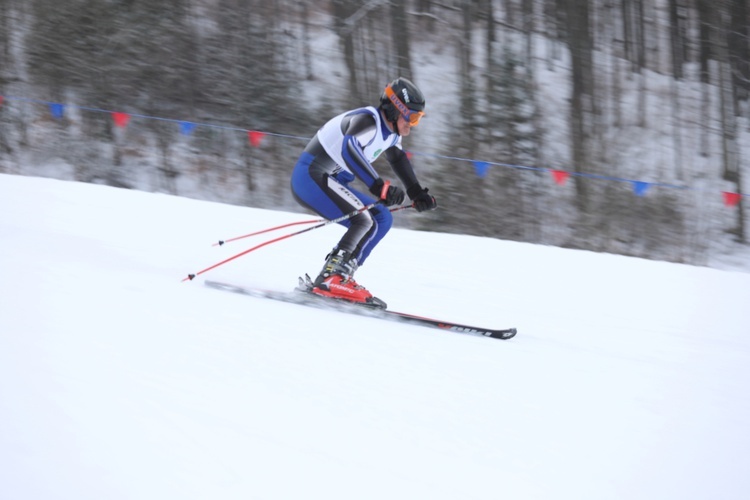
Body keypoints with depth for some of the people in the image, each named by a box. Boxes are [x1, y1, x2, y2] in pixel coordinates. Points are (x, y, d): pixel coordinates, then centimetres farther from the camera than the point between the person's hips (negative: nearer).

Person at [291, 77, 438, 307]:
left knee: (382, 219, 9)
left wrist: (418, 194, 21)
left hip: (331, 182, 10)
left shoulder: (391, 131, 9)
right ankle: (330, 279, -21)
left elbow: (398, 159, 29)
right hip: (310, 177, -10)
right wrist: (379, 186, -49)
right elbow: (349, 149, -41)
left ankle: (339, 276, 3)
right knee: (363, 220, -24)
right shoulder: (369, 120, -21)